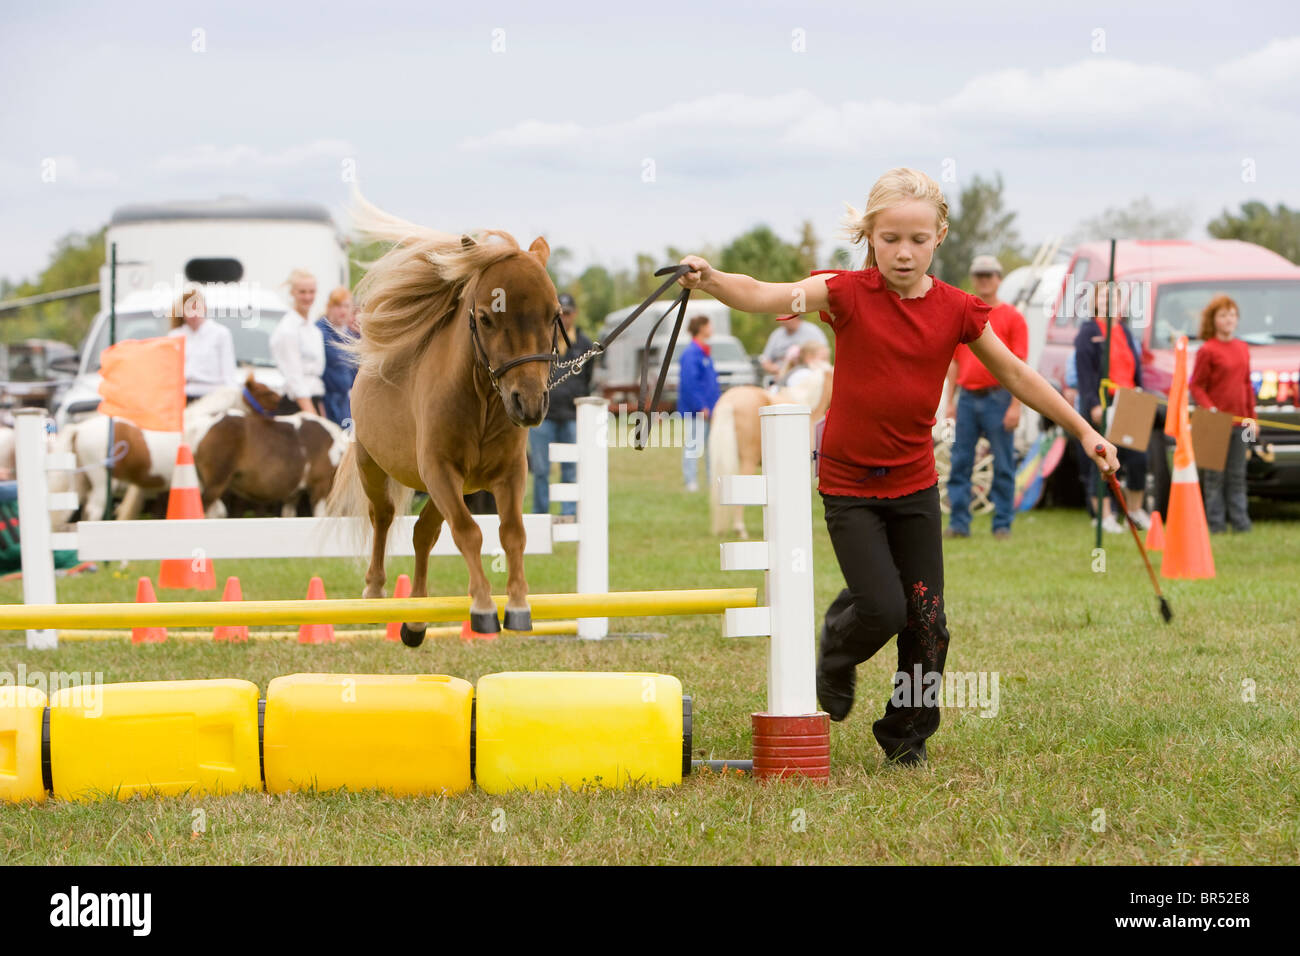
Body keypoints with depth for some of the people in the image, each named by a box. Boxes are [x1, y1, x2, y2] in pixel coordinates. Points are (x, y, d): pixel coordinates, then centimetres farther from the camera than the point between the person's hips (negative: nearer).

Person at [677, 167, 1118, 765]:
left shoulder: (955, 310, -3)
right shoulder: (850, 294, -11)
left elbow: (1015, 375, 8)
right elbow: (763, 296, -24)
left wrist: (1082, 429, 11)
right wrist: (710, 280, -44)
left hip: (915, 484, 3)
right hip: (849, 483, -3)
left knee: (926, 618, 3)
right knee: (882, 608, -12)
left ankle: (907, 733, 24)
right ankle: (837, 654, 24)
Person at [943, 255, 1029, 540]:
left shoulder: (1012, 317, 0)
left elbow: (1019, 365, -4)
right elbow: (954, 360, 15)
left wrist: (1015, 405, -11)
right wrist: (950, 401, 8)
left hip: (998, 397, -4)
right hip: (968, 398, 4)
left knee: (1003, 465, -1)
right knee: (960, 462, 1)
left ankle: (1002, 524, 4)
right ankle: (958, 523, 5)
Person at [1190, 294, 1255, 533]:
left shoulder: (1243, 348, 12)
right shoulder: (1207, 351, -7)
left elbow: (1247, 384, 17)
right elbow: (1196, 386, -7)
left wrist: (1252, 416, 12)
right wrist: (1209, 409, -20)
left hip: (1239, 420, 6)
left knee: (1237, 475, 9)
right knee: (1215, 475, -1)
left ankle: (1240, 520, 13)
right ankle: (1214, 520, 4)